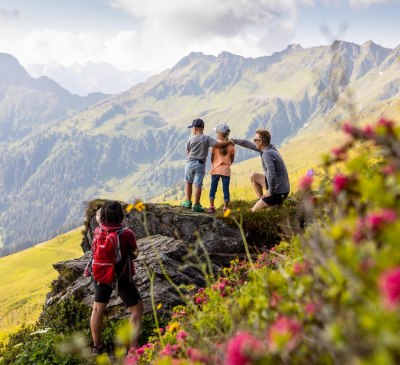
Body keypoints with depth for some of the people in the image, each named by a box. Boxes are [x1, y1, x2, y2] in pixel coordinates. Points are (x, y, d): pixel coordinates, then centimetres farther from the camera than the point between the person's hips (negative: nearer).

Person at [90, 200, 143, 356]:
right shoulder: (127, 233, -24)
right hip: (122, 278, -4)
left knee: (98, 309, 22)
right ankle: (133, 348, 9)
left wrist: (100, 222, 15)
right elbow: (134, 254, -8)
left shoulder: (97, 231, -12)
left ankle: (97, 346, 35)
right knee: (137, 310, 11)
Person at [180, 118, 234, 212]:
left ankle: (188, 202, 23)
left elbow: (188, 152, 6)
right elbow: (218, 144, -15)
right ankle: (196, 205, -1)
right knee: (198, 185, 0)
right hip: (201, 164, -1)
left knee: (189, 183, 17)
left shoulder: (191, 140, -3)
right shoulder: (207, 139, -6)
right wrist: (229, 142, -1)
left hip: (190, 163, 1)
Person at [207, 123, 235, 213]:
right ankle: (226, 208, 8)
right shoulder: (231, 145, -1)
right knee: (226, 189, 6)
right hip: (226, 170, 1)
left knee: (213, 188, 8)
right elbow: (232, 159, 4)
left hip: (216, 169, -1)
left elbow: (212, 157, -2)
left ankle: (211, 207, 8)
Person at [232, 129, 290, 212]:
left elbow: (271, 174, -34)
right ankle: (261, 201, 19)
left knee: (254, 211, -2)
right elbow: (248, 144, 16)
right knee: (253, 176, 20)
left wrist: (270, 192, -21)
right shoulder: (269, 148, 5)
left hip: (278, 192, -9)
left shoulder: (267, 154, -23)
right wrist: (232, 140, 21)